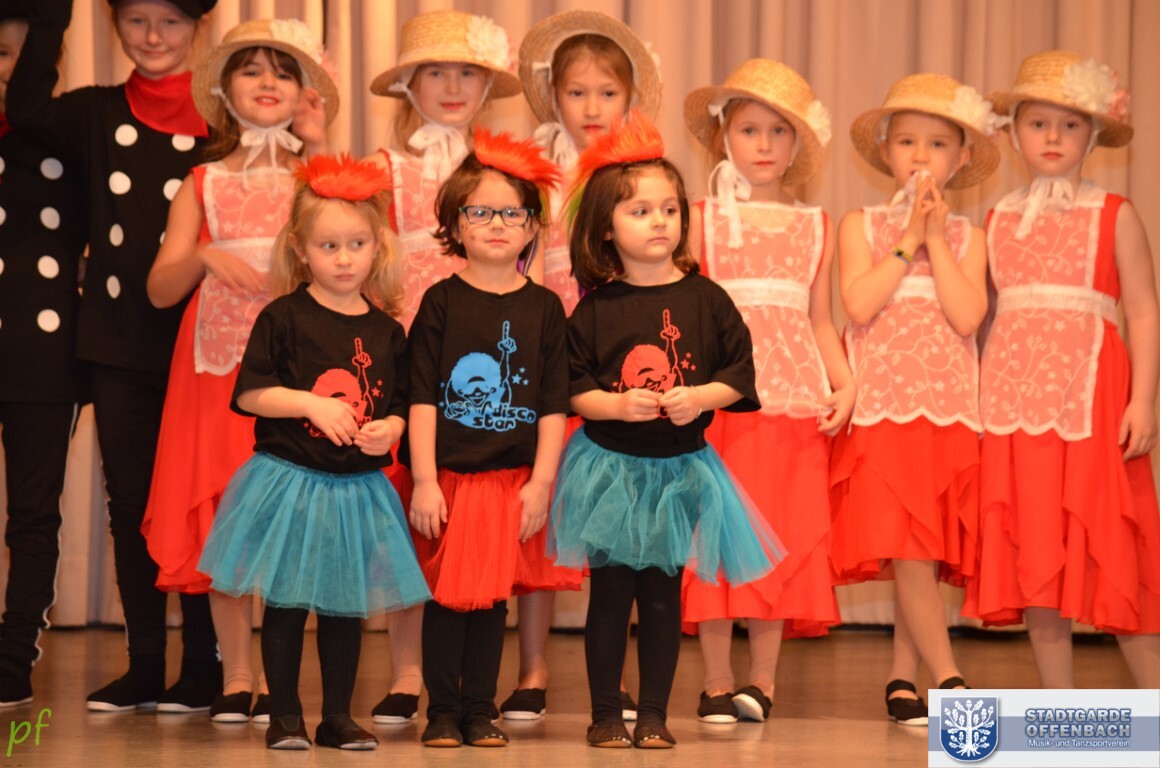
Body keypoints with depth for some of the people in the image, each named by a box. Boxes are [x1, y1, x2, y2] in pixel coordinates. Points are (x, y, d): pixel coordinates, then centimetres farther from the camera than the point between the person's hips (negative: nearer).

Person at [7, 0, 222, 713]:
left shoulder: (217, 123, 0)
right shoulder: (96, 114, 8)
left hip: (195, 340, -3)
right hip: (117, 341, 3)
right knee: (130, 500, 8)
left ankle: (205, 667, 9)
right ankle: (144, 666, 16)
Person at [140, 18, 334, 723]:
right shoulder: (204, 184, 13)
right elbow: (160, 288, 10)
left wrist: (317, 150, -7)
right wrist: (204, 257, -10)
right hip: (219, 364, 2)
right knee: (220, 514, -1)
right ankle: (235, 677, 7)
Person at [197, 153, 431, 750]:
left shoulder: (386, 331, 5)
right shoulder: (283, 318, -5)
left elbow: (400, 406, 10)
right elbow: (249, 393, -9)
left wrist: (389, 429, -11)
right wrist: (312, 404, -18)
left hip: (358, 488, 3)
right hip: (290, 481, -3)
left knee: (345, 605, 10)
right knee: (286, 603, 2)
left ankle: (338, 716, 20)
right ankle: (284, 716, 13)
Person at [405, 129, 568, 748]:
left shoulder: (543, 308, 3)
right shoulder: (442, 302, -1)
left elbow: (553, 406, 3)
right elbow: (422, 398, -3)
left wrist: (541, 483, -3)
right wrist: (424, 482, -8)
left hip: (512, 480, 1)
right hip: (448, 476, -1)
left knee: (492, 595, 7)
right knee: (445, 594, 3)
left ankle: (480, 709, 17)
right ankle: (442, 712, 13)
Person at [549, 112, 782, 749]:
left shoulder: (705, 299, 0)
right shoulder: (595, 308, -3)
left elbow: (740, 372, 2)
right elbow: (571, 388, -3)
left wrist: (700, 397, -15)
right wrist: (619, 405, -18)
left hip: (680, 468, 1)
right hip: (609, 466, -1)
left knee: (662, 595, 6)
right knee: (610, 592, 1)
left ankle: (654, 713, 15)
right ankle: (605, 713, 12)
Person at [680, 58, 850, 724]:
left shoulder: (816, 227, 13)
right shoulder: (704, 219, 6)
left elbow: (821, 320, 15)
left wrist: (844, 384, 1)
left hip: (794, 397, 2)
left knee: (783, 536, 1)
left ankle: (763, 680, 9)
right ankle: (718, 683, 4)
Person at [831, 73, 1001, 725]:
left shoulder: (967, 237, 11)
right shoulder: (861, 226, 7)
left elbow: (968, 316, -7)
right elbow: (859, 304, -10)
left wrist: (936, 239, -6)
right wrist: (909, 240, -6)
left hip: (948, 414, 2)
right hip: (883, 413, -2)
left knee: (928, 553, 2)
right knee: (907, 550, -12)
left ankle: (903, 678, 13)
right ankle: (949, 680, -9)